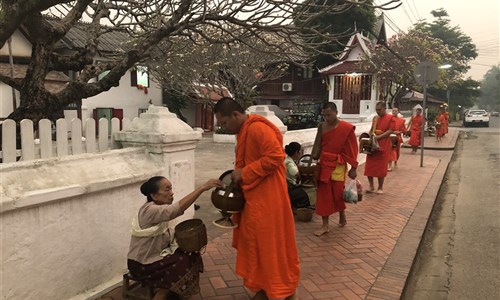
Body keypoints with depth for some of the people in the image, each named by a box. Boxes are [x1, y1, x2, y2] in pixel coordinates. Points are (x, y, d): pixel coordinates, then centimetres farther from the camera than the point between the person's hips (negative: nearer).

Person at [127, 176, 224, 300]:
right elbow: (176, 209, -44)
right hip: (142, 265, -9)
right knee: (184, 264, -13)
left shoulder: (159, 208, 2)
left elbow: (163, 236, 4)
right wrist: (202, 188, -48)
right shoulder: (150, 210, -27)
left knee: (190, 256, 1)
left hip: (155, 255, 9)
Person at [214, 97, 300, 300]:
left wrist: (244, 173, -19)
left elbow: (275, 157, -26)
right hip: (254, 198, 10)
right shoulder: (244, 131, 13)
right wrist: (237, 176, 5)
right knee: (257, 243, 15)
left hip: (268, 199, -10)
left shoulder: (258, 128, -18)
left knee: (273, 244, 2)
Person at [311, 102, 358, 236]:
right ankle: (325, 225, 12)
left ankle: (342, 215, 33)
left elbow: (352, 149, -6)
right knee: (323, 194, 4)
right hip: (323, 164, 4)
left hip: (338, 166, -3)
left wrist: (353, 168, -7)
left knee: (338, 193, 2)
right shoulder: (322, 126, 2)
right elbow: (318, 145, 9)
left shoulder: (347, 128, -9)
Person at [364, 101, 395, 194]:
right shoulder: (375, 118, 13)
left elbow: (391, 131, -12)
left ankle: (380, 187, 15)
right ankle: (371, 186, 16)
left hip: (384, 145, -5)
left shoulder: (390, 118, -4)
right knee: (369, 166, 3)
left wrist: (379, 137, -21)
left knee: (381, 167, 2)